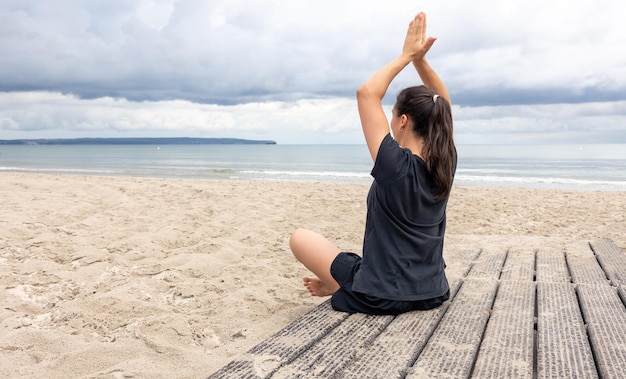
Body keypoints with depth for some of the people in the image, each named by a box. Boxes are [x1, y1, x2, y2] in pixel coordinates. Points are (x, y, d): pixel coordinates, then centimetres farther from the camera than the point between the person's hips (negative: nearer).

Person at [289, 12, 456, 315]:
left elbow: (366, 93, -19)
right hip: (432, 293, 7)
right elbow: (441, 103, 8)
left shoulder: (397, 167, -24)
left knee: (300, 237, 8)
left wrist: (406, 56, -10)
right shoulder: (445, 165, -6)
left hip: (381, 298, -6)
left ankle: (339, 286, 24)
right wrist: (420, 59, -1)